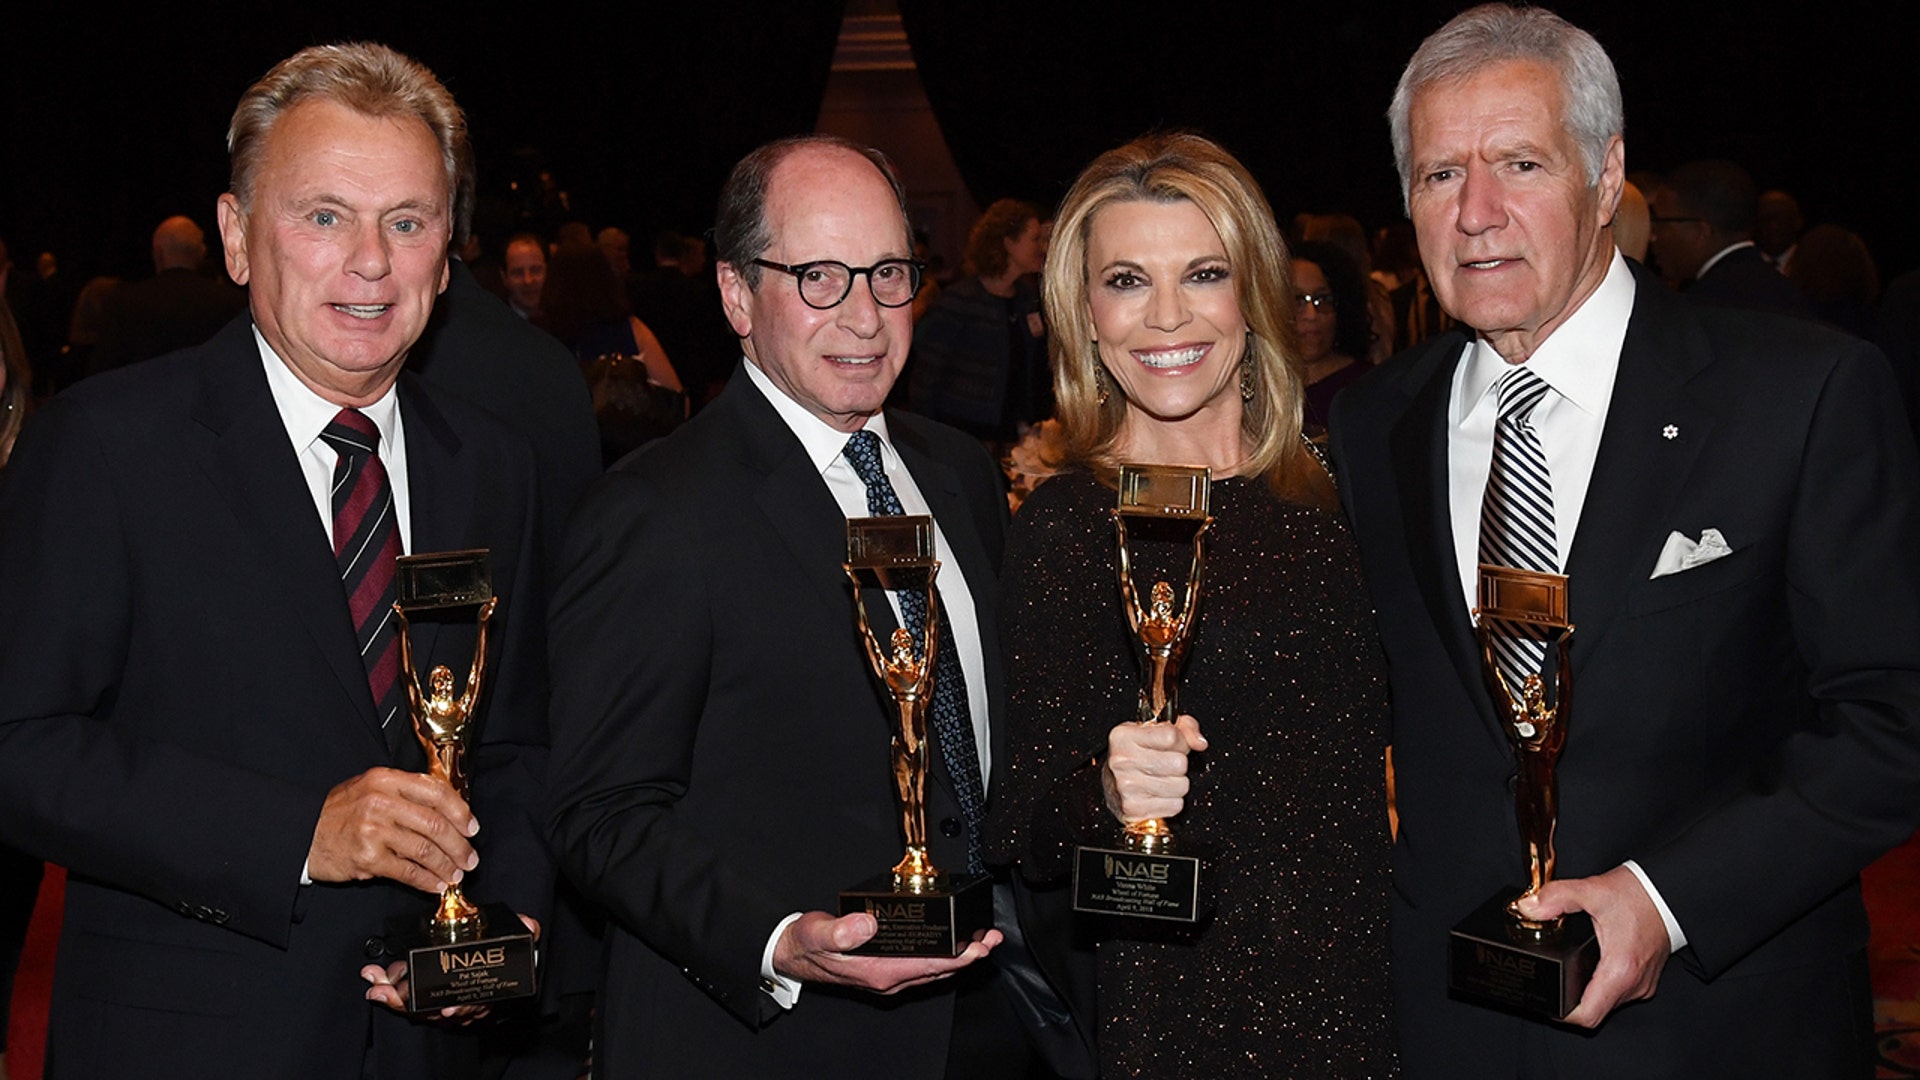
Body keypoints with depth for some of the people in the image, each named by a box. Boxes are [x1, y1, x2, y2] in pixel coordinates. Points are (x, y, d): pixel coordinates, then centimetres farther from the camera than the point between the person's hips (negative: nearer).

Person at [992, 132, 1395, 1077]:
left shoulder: (1329, 499, 3)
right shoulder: (1061, 526, -7)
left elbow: (1374, 744, 12)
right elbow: (1024, 836, -7)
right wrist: (1104, 793, -27)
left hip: (1359, 996, 3)